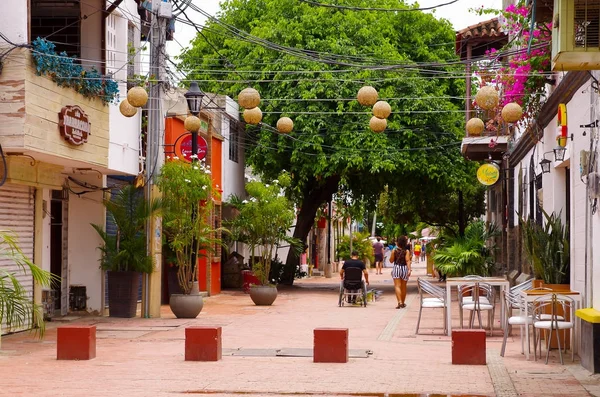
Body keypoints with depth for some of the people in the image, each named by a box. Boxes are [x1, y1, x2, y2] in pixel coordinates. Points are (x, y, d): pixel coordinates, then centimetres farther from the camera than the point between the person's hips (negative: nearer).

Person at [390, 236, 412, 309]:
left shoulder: (394, 251, -3)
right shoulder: (407, 251, -5)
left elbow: (391, 260, 3)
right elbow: (407, 260, -15)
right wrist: (409, 269, -20)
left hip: (396, 268, -1)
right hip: (404, 268, 1)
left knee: (397, 286, -7)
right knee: (403, 287, 15)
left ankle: (400, 302, -25)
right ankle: (403, 303, 27)